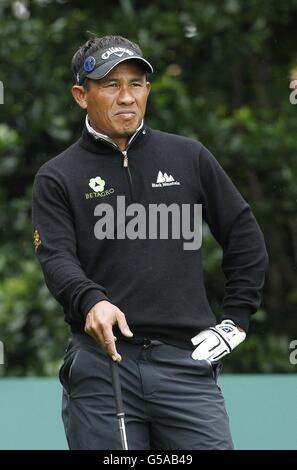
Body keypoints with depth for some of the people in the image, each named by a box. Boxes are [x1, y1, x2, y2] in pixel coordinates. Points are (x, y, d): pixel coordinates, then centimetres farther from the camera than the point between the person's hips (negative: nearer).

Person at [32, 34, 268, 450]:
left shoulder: (189, 157, 12)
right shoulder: (58, 178, 6)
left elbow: (245, 237, 18)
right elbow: (57, 260, -8)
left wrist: (237, 319, 10)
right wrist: (91, 302, -28)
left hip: (186, 359, 1)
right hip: (101, 365, -1)